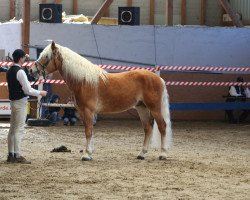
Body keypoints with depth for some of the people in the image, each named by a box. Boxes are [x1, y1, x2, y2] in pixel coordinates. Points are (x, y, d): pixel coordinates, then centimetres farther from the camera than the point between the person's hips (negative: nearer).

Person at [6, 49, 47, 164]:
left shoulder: (9, 71, 9)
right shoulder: (20, 72, -18)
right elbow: (28, 90, -20)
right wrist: (40, 93, -6)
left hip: (13, 101, 9)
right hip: (21, 102, -9)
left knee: (13, 129, 13)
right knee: (19, 129, -6)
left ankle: (11, 155, 18)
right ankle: (17, 156, -5)